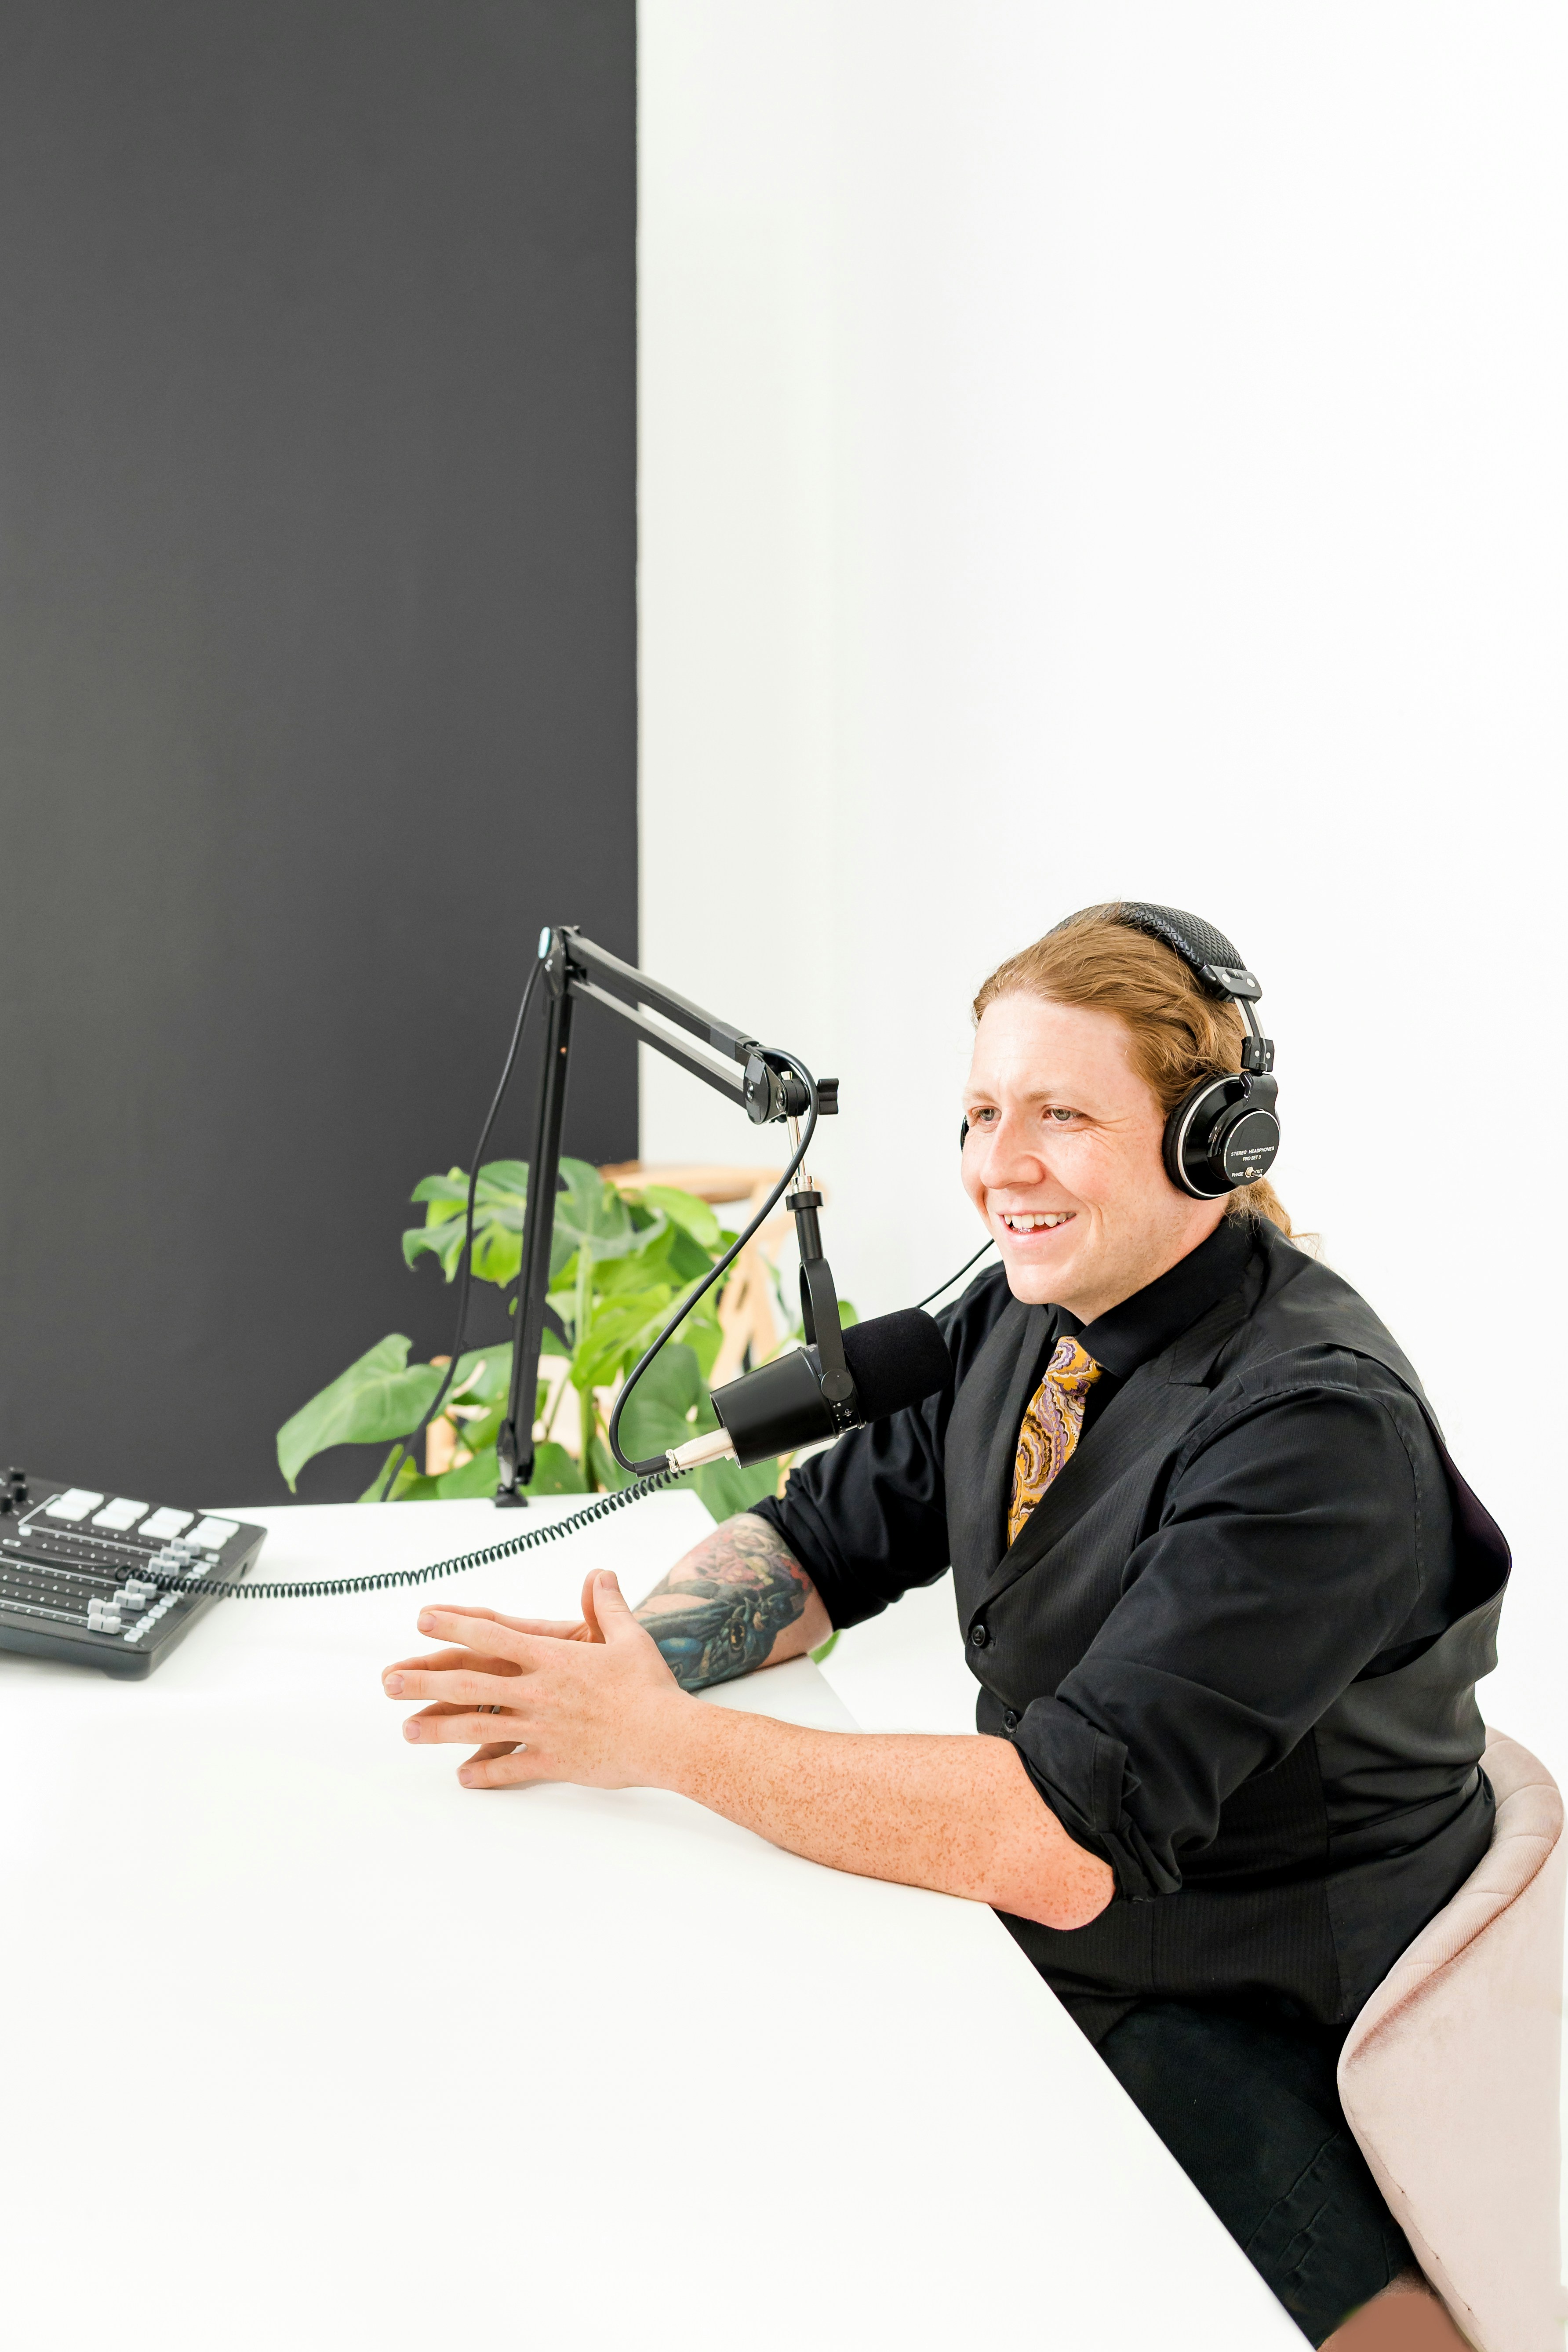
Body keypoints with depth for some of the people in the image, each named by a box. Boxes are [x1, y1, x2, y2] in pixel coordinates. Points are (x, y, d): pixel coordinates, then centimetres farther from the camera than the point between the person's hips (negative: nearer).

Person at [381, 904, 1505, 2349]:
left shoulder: (1316, 1428, -27)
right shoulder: (1029, 1320, -1)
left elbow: (1074, 1839, -32)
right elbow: (825, 1541, 6)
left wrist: (666, 1739, -29)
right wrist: (622, 1655, -15)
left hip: (1249, 2053, -6)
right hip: (1041, 1946, 7)